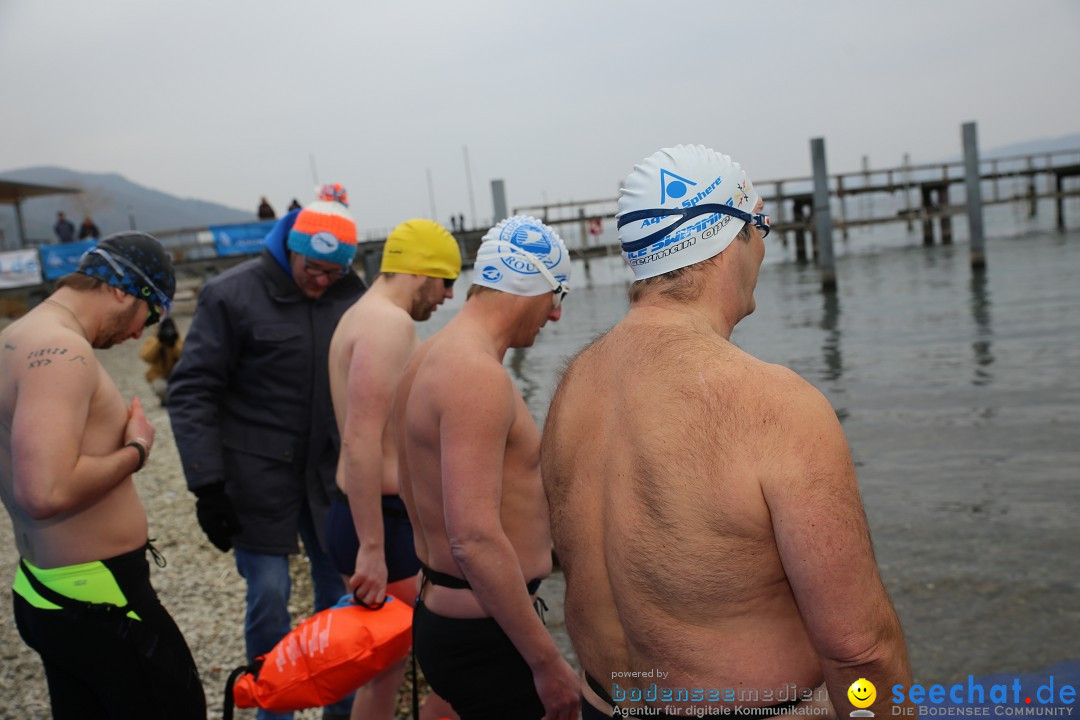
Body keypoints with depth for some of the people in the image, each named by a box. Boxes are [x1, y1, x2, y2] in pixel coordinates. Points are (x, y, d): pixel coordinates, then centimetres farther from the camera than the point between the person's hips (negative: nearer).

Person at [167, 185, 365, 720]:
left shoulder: (350, 294, 1)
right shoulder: (232, 295, -8)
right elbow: (191, 393, -8)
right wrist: (208, 485, -12)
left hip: (329, 473, 3)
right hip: (259, 475, -3)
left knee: (341, 588, 9)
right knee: (269, 597, 2)